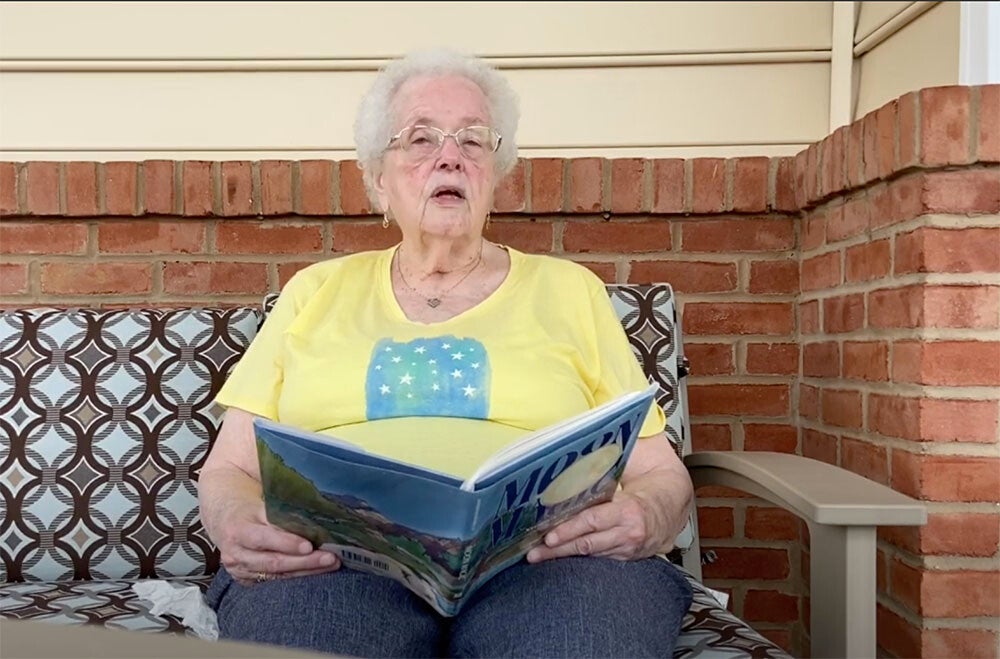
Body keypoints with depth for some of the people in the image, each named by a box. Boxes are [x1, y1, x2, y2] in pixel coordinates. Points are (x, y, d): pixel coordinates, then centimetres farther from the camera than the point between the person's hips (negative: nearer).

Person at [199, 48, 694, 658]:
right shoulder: (316, 292, 19)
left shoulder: (568, 290, 16)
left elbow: (660, 474, 13)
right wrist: (237, 524, -10)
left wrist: (646, 521, -12)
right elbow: (231, 469, 15)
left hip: (538, 556, 1)